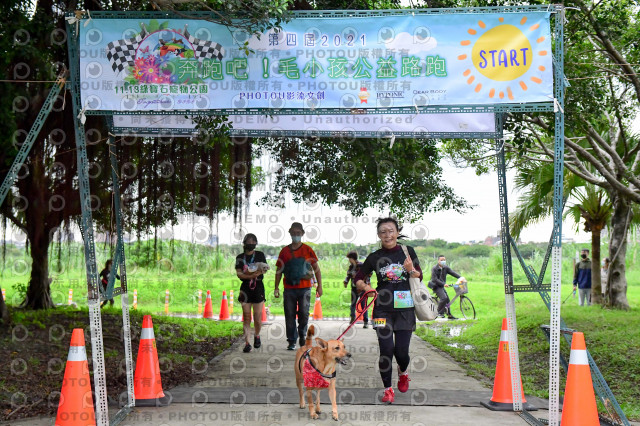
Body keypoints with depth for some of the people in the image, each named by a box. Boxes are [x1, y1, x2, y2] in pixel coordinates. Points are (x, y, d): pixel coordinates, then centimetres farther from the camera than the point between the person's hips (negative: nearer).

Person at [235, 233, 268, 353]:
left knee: (258, 317, -1)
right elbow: (239, 274, -1)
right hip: (245, 288, 1)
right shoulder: (240, 257, 9)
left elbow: (264, 270, -2)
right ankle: (247, 343, -3)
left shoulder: (260, 255, 7)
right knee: (246, 317, -4)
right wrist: (253, 274, -18)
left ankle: (257, 335, 27)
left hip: (258, 288, -1)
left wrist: (247, 273, -19)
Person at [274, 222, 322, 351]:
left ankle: (302, 335, 16)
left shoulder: (307, 250, 6)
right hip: (289, 288, 1)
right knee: (290, 315, 1)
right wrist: (276, 288, 8)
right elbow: (279, 270, 13)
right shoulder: (285, 251, 9)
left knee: (304, 313, -7)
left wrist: (319, 286, 3)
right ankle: (292, 341, 10)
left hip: (304, 288, -1)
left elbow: (316, 268, 9)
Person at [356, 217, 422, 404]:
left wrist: (411, 269, -14)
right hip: (383, 309, 0)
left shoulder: (408, 252, 4)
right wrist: (365, 287, -10)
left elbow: (420, 278, 7)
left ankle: (403, 372, 34)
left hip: (405, 309, 0)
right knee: (386, 349, -7)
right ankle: (388, 389, 7)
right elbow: (358, 279, 11)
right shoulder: (375, 257, 3)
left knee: (401, 351, -1)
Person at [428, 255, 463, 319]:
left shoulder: (445, 268, 3)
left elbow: (453, 273, -7)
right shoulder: (434, 269, -15)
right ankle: (439, 312, -10)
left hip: (442, 286, 7)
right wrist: (444, 284, -30)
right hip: (436, 286, -7)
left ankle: (449, 315, 19)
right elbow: (435, 279, -22)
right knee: (444, 298, -23)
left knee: (447, 300, 8)